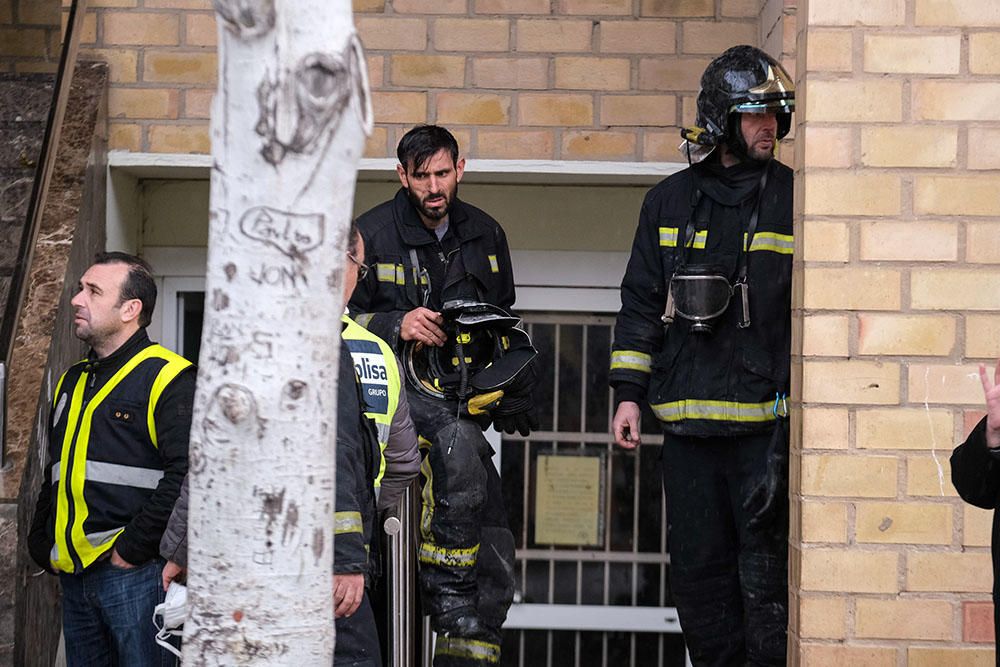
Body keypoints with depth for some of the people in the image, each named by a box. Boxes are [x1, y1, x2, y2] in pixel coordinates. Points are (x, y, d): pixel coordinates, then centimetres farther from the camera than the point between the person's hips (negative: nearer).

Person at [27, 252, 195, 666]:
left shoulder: (168, 378, -7)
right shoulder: (72, 382, 19)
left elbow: (186, 475, -18)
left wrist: (132, 549, -17)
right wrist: (44, 547, 15)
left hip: (135, 574, -8)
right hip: (74, 579, 8)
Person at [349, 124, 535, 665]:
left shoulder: (485, 235, 14)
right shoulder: (371, 234, 0)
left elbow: (504, 323, 26)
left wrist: (516, 399, 18)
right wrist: (396, 325, -16)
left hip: (464, 394, 5)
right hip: (399, 384, -5)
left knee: (495, 556, -3)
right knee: (459, 448, -38)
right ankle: (447, 598, -28)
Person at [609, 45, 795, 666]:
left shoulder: (793, 199, 3)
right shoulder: (671, 201, 11)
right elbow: (642, 304, 14)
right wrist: (629, 394, 8)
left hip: (767, 419, -3)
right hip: (687, 417, 3)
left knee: (765, 567, -6)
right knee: (698, 564, 9)